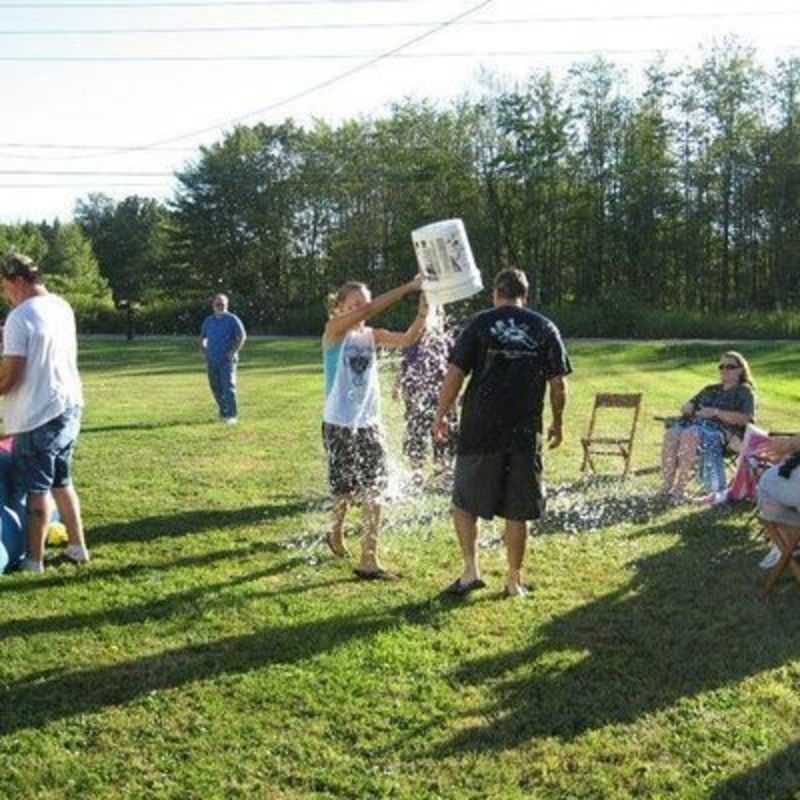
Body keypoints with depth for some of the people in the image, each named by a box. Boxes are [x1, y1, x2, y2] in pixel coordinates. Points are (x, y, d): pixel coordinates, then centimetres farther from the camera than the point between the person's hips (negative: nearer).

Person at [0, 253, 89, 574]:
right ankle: (77, 546, 26)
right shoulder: (62, 307, 7)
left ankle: (35, 560, 12)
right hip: (69, 407, 8)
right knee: (61, 482, 20)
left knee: (37, 489, 3)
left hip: (38, 416, -8)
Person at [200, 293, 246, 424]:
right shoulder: (208, 320, 14)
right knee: (216, 387, 9)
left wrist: (233, 351, -14)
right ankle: (223, 411, 25)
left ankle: (231, 416, -15)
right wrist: (204, 351, 10)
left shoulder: (232, 319, -2)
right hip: (212, 360, 5)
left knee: (228, 386, -13)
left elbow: (242, 336, -8)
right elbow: (202, 338, 25)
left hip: (227, 360, -5)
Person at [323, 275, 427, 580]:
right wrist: (407, 287, -27)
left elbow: (407, 340, -8)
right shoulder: (334, 330, -9)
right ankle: (337, 532, 36)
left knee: (374, 489, -1)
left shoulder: (372, 335, 7)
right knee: (345, 486, 7)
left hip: (369, 422, 5)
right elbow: (368, 311, -25)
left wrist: (423, 313, -24)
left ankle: (369, 559, 5)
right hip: (339, 423, -4)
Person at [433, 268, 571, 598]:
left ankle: (471, 570, 7)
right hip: (525, 434, 2)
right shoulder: (545, 329, 4)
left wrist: (441, 415, 6)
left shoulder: (479, 324, -1)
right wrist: (558, 423, 17)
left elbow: (455, 375, -5)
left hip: (480, 431, -1)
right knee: (517, 511, 10)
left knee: (464, 502, 14)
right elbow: (558, 384, 4)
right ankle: (514, 580, 17)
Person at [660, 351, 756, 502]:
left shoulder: (745, 392, 12)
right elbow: (686, 406, 29)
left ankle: (680, 490, -37)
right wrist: (688, 408, 3)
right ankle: (666, 486, -32)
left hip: (723, 429, -6)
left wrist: (716, 412, -12)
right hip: (696, 423, 6)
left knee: (690, 435, -38)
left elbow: (744, 419, -5)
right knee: (671, 434, -28)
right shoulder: (710, 389, 32)